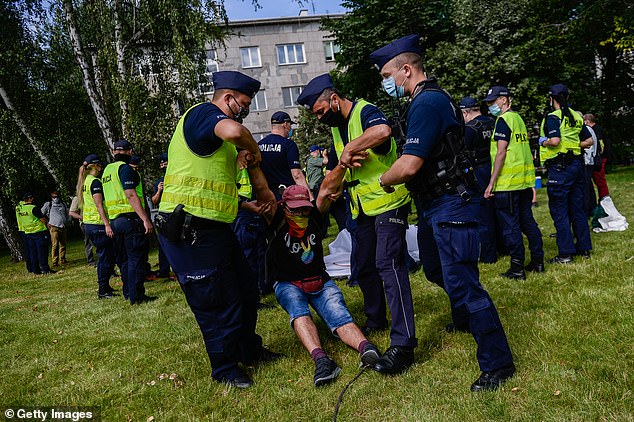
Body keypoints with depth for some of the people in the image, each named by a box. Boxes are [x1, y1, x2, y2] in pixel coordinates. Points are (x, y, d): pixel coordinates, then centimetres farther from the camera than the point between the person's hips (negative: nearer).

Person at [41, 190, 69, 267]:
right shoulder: (48, 204, 6)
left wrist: (66, 222, 20)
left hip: (63, 227, 4)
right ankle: (54, 262, -10)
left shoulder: (63, 204, 16)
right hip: (54, 227, -4)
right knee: (55, 245, -11)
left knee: (63, 245, 5)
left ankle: (62, 260, 12)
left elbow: (67, 213, 30)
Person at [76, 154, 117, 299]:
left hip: (88, 224, 10)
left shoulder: (84, 182, 16)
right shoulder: (95, 182, -13)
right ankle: (103, 290, 0)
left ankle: (104, 286, 23)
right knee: (105, 257, -4)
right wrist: (107, 224, -23)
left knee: (104, 256, 16)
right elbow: (99, 205, -20)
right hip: (98, 224, -10)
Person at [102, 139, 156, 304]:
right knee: (137, 259, -5)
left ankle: (128, 293, 23)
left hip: (114, 220, 9)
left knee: (124, 259, 15)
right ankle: (137, 296, -3)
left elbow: (112, 195, 20)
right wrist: (146, 219, -23)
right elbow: (131, 195, -20)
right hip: (130, 218, -9)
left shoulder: (107, 170, 17)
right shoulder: (125, 168, -10)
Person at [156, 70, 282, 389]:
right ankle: (225, 368, 23)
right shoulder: (203, 113, -11)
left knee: (246, 291, 18)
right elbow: (234, 131, -35)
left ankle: (248, 350, 38)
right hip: (188, 231, -10)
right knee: (218, 303, 2)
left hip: (213, 228, 10)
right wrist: (253, 148, -14)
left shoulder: (215, 133, 21)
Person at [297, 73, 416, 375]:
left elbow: (383, 131, -40)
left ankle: (403, 343, -16)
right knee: (364, 266, 16)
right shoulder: (336, 127, 13)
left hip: (388, 202, -9)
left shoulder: (365, 112, -15)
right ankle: (375, 320, 35)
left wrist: (349, 149, -30)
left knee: (388, 265, -18)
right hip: (363, 208, 10)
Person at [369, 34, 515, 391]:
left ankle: (498, 364, 5)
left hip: (451, 207, -11)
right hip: (434, 205, 11)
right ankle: (466, 318, 49)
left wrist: (384, 180, -8)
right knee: (436, 270, 25)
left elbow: (409, 166, -28)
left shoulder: (427, 103, -20)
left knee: (461, 283, -8)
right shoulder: (431, 99, 14)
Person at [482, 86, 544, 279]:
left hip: (507, 183, -9)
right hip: (525, 180, 9)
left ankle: (517, 268, 3)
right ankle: (537, 261, 23)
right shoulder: (518, 118, 17)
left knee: (510, 226, -2)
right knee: (527, 221, 15)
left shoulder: (503, 120, -11)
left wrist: (491, 183, -17)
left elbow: (501, 153, -17)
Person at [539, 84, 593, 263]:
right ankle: (584, 248, 22)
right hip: (576, 164, 8)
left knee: (559, 211, -3)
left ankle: (565, 253, -1)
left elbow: (555, 141, -24)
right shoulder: (576, 116, 13)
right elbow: (589, 141, 14)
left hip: (559, 167, -8)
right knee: (577, 208, 15)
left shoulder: (553, 117, -11)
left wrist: (543, 142, -5)